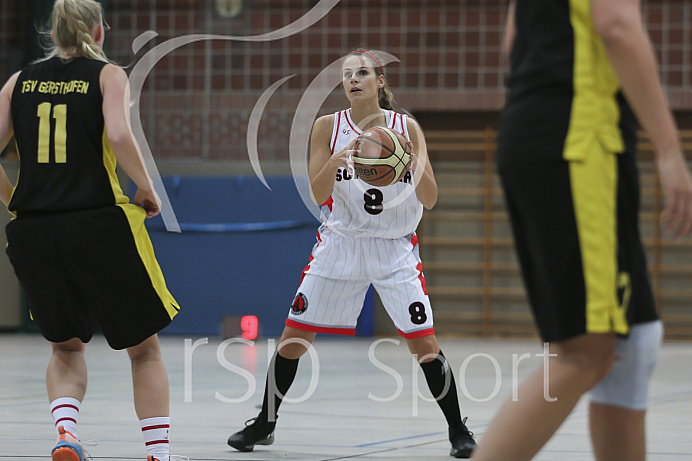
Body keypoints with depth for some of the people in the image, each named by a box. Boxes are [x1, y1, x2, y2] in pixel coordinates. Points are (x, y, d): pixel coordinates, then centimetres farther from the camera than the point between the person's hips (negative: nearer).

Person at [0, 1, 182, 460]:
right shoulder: (108, 75, 2)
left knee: (67, 348, 22)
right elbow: (118, 136, -16)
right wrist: (147, 188, -3)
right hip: (98, 226, -3)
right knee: (144, 348, 12)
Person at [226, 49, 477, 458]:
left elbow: (429, 200, -7)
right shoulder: (328, 127, -3)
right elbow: (317, 196, -7)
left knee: (424, 342, -9)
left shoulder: (407, 128, -5)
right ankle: (265, 424, 15)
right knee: (293, 337, -1)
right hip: (340, 242, 1)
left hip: (394, 248, -1)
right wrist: (337, 160, -25)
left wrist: (413, 159, -25)